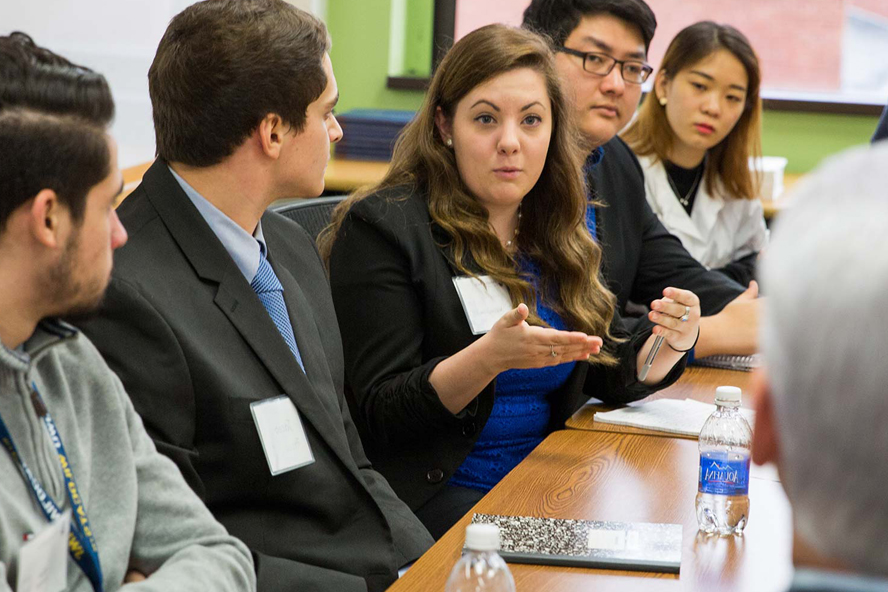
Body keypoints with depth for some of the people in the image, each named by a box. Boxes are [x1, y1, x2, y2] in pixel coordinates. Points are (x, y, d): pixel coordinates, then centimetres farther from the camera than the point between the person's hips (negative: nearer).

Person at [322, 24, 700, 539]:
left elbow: (609, 377, 16)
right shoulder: (383, 228, -7)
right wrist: (489, 357, -27)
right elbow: (380, 416, -12)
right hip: (441, 493, -6)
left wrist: (668, 343, -6)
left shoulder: (556, 228, 13)